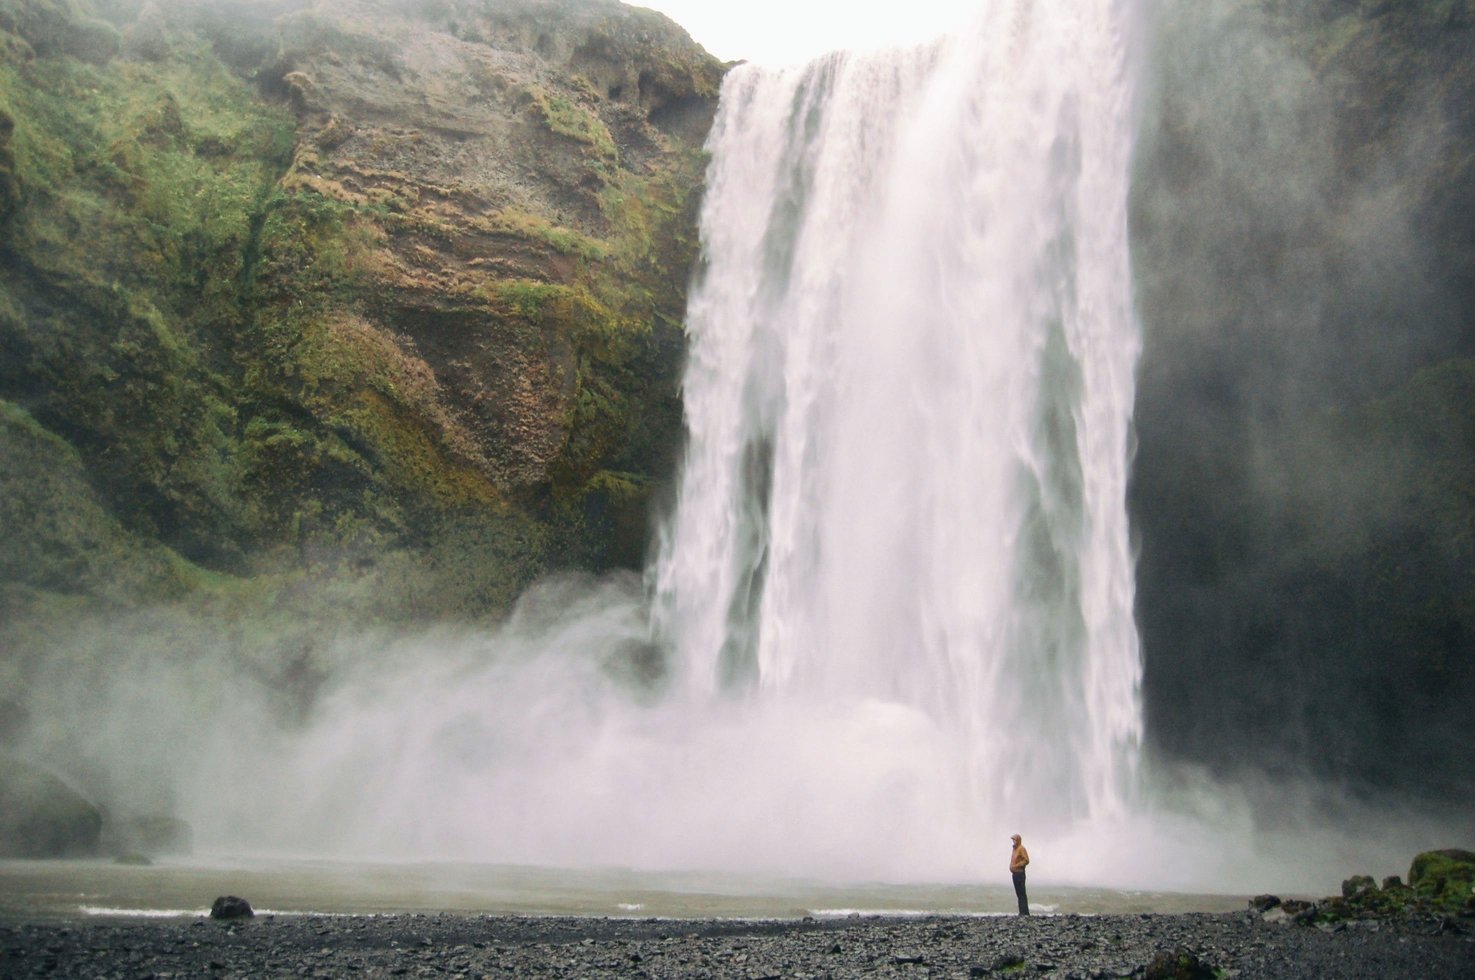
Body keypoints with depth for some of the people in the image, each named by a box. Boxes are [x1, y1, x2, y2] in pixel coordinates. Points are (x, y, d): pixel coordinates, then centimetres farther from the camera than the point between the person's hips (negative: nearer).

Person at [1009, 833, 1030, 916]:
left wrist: (1016, 866, -19)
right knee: (1018, 893, 10)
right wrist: (1011, 866, 12)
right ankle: (1022, 912, 12)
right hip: (1014, 873, 10)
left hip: (1020, 873, -10)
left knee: (1022, 893, -9)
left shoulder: (1021, 848, -9)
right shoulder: (1014, 849, 19)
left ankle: (1025, 912, -9)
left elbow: (1026, 860, -17)